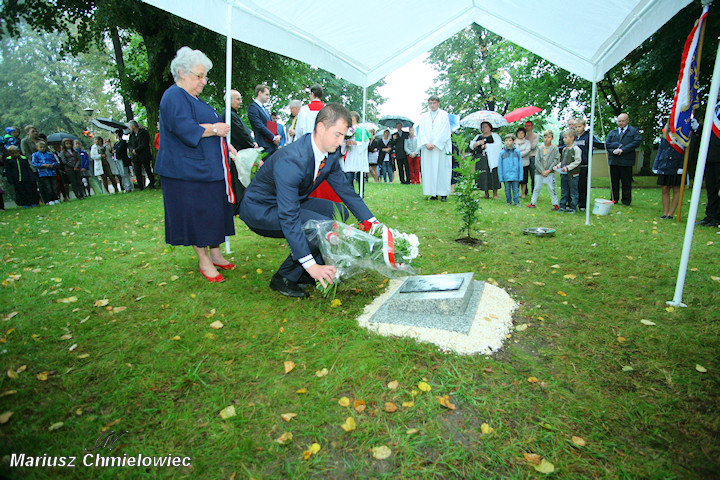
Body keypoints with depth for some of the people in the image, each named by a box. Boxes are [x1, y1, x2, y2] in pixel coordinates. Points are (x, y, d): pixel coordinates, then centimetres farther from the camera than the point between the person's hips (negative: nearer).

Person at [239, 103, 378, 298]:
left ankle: (304, 274, 2)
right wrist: (311, 265, -38)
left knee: (339, 211, -2)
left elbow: (345, 190, 4)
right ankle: (283, 278, -7)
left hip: (291, 202, 9)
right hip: (259, 209, -9)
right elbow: (289, 217, -36)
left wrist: (373, 223, -4)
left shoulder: (331, 155, -7)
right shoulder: (290, 160, -33)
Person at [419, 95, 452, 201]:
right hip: (427, 148, 3)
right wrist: (426, 143, -9)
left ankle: (443, 194, -1)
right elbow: (422, 132, 7)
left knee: (442, 169, -5)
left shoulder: (444, 114, 5)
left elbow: (444, 131, -4)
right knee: (429, 170, -1)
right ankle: (434, 193, 2)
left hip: (441, 147, -3)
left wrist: (434, 144, -12)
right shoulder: (424, 116, 15)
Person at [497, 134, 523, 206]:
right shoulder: (502, 153, 1)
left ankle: (517, 202, 12)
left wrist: (520, 176, 1)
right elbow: (500, 166, 3)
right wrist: (501, 177, 0)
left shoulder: (517, 152, 2)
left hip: (515, 176, 0)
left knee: (516, 190, 3)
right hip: (506, 176, 1)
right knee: (507, 190, 10)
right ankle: (509, 201, 25)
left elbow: (520, 165, 5)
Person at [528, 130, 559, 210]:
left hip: (550, 172, -1)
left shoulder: (554, 148, -1)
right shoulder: (540, 148, 1)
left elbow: (556, 160, -4)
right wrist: (542, 171, -10)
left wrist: (549, 170, -12)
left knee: (552, 188, -2)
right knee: (536, 188, 8)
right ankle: (533, 203, 18)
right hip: (539, 172, 1)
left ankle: (555, 204, 7)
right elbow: (537, 161, -3)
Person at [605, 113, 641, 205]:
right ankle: (614, 199, 14)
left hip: (626, 161, -3)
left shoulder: (634, 131, 8)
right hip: (613, 160, 3)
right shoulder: (612, 132, 18)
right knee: (614, 181, 6)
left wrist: (622, 150, -14)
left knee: (626, 182, 1)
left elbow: (636, 142, -6)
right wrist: (613, 151, -11)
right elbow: (607, 144, 9)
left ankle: (626, 201, 9)